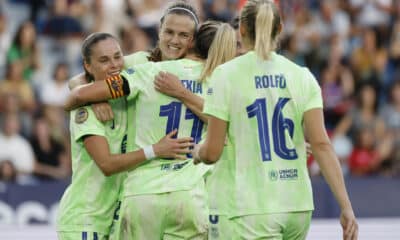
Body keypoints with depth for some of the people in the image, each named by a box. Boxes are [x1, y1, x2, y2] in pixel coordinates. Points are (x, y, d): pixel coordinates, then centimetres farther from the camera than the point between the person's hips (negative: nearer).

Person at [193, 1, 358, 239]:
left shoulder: (226, 74, -3)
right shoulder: (301, 76, 5)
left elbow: (212, 152, -3)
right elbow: (321, 144, -4)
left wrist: (198, 151, 21)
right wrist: (346, 207, -5)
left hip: (254, 207, -4)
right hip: (298, 203, 4)